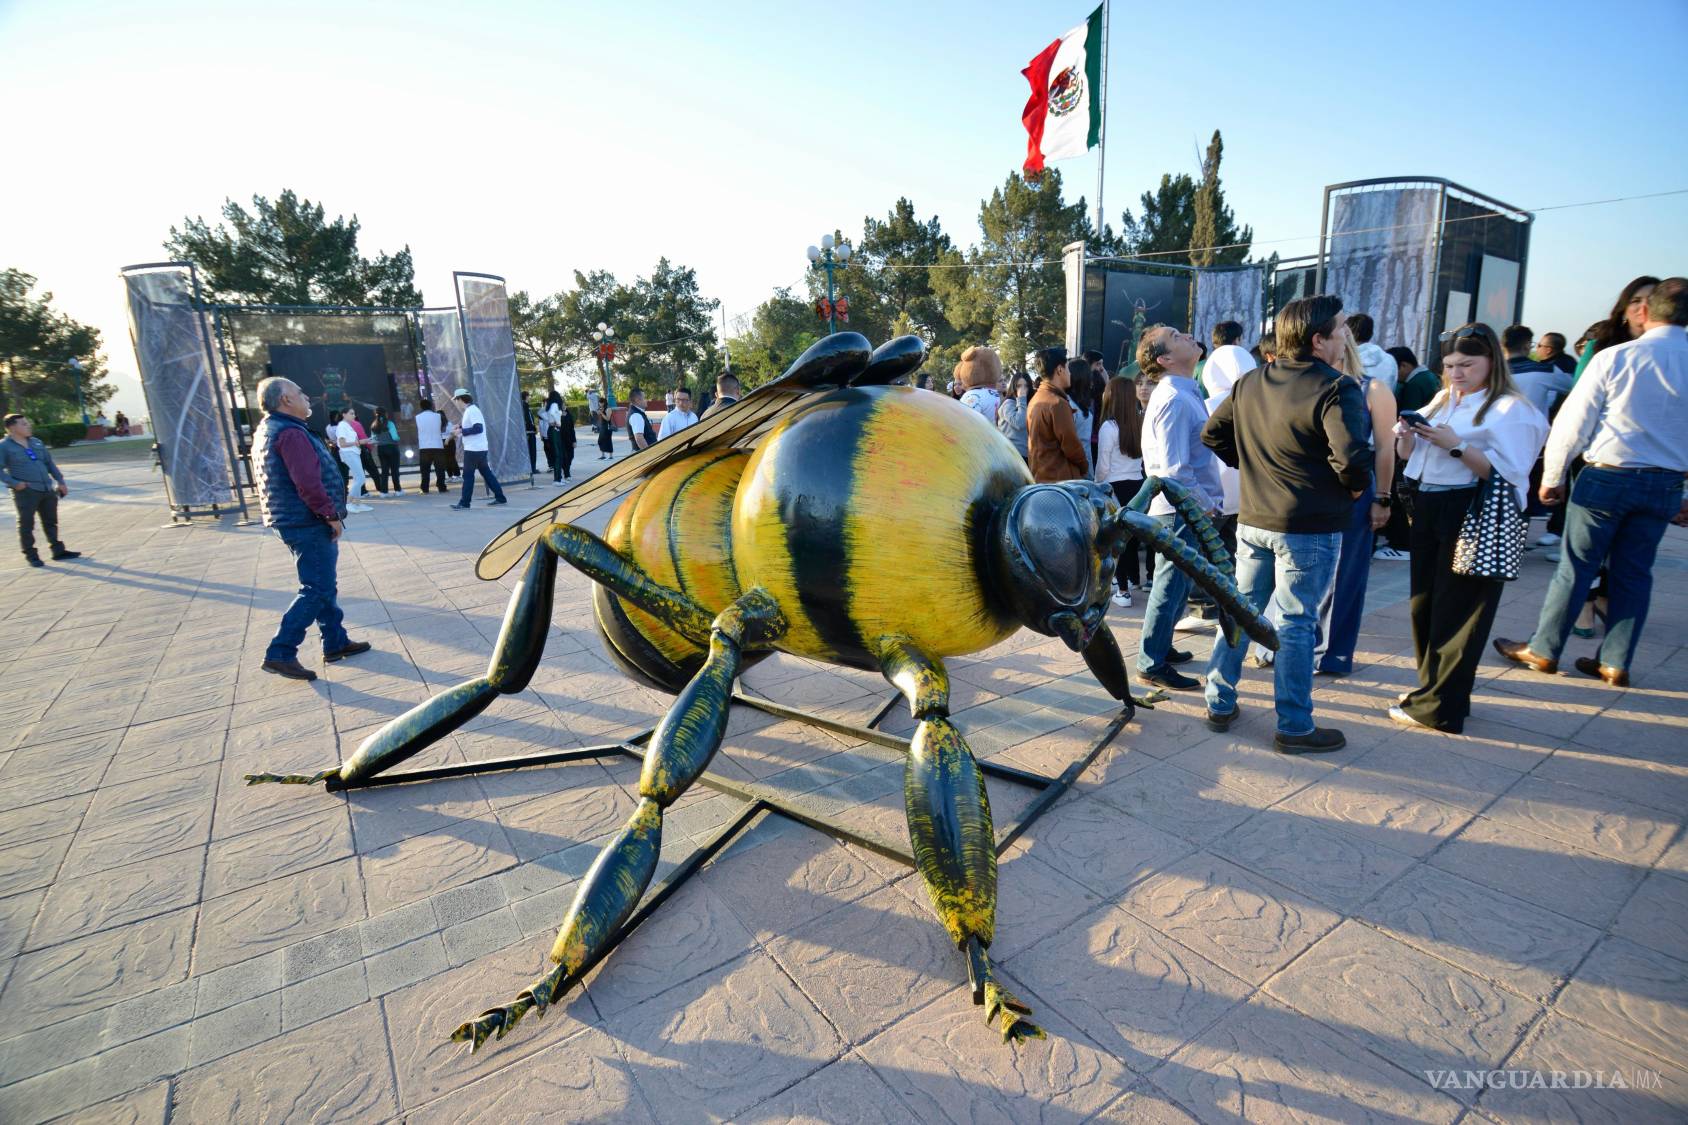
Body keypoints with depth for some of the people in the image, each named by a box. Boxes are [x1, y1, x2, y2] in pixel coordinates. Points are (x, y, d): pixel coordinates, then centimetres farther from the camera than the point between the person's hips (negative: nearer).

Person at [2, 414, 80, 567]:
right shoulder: (4, 446, -4)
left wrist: (60, 481, 11)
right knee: (26, 524, 2)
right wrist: (14, 483, -19)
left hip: (47, 489, 6)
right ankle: (31, 555, 9)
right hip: (25, 492, -6)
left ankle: (58, 550, 22)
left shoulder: (37, 442, 13)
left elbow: (50, 463, 17)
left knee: (51, 521, 13)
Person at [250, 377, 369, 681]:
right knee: (317, 590, -7)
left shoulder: (267, 432, 17)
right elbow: (308, 484, -25)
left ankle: (335, 643, 24)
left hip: (294, 520, 11)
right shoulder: (290, 433, -17)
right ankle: (280, 653, -5)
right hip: (309, 523, -11)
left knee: (324, 585, 16)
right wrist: (332, 515, -17)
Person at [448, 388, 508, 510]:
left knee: (468, 475, -5)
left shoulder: (472, 410, -14)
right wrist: (461, 425, 15)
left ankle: (464, 503, -1)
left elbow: (478, 428, -23)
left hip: (473, 449, -10)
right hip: (479, 448, 10)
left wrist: (462, 430, -17)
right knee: (486, 473, 11)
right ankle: (500, 498, 13)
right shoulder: (470, 410, 15)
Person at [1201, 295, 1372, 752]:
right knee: (1294, 624, 1)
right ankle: (1294, 728, 13)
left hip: (1253, 520, 6)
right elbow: (1352, 457, -26)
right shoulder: (1337, 390, -15)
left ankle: (1220, 704, 24)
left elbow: (1212, 434, 12)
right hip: (1311, 527, -6)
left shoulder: (1249, 383, 5)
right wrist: (1355, 487, -7)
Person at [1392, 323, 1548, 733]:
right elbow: (1408, 454, 16)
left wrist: (1456, 446, -23)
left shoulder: (1510, 410, -7)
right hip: (1428, 511, 8)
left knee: (1455, 613, -2)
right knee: (1424, 605, 12)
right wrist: (1407, 433, -5)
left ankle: (1439, 707, 6)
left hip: (1474, 518, -8)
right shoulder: (1442, 401, 15)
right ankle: (1433, 688, 26)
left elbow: (1509, 473, -17)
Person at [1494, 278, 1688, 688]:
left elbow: (1573, 423, -8)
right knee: (1634, 573, 12)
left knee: (1576, 567, 4)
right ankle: (1616, 663, 19)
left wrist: (1552, 477, 2)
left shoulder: (1615, 358, -9)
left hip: (1607, 478, -4)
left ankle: (1543, 651, 14)